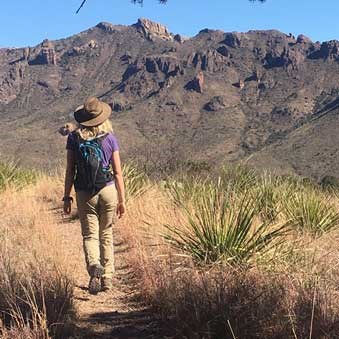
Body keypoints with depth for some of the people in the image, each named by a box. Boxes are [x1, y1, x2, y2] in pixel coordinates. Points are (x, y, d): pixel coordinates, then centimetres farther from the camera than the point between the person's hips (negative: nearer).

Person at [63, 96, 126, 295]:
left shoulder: (74, 138, -3)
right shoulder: (110, 138, -3)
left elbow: (70, 171, -3)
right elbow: (118, 172, -1)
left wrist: (67, 197, 6)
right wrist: (122, 200, 6)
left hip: (84, 193, -1)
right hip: (108, 191, 1)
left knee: (90, 235, 6)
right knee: (106, 234, 15)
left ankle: (94, 266, -22)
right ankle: (107, 278, 18)